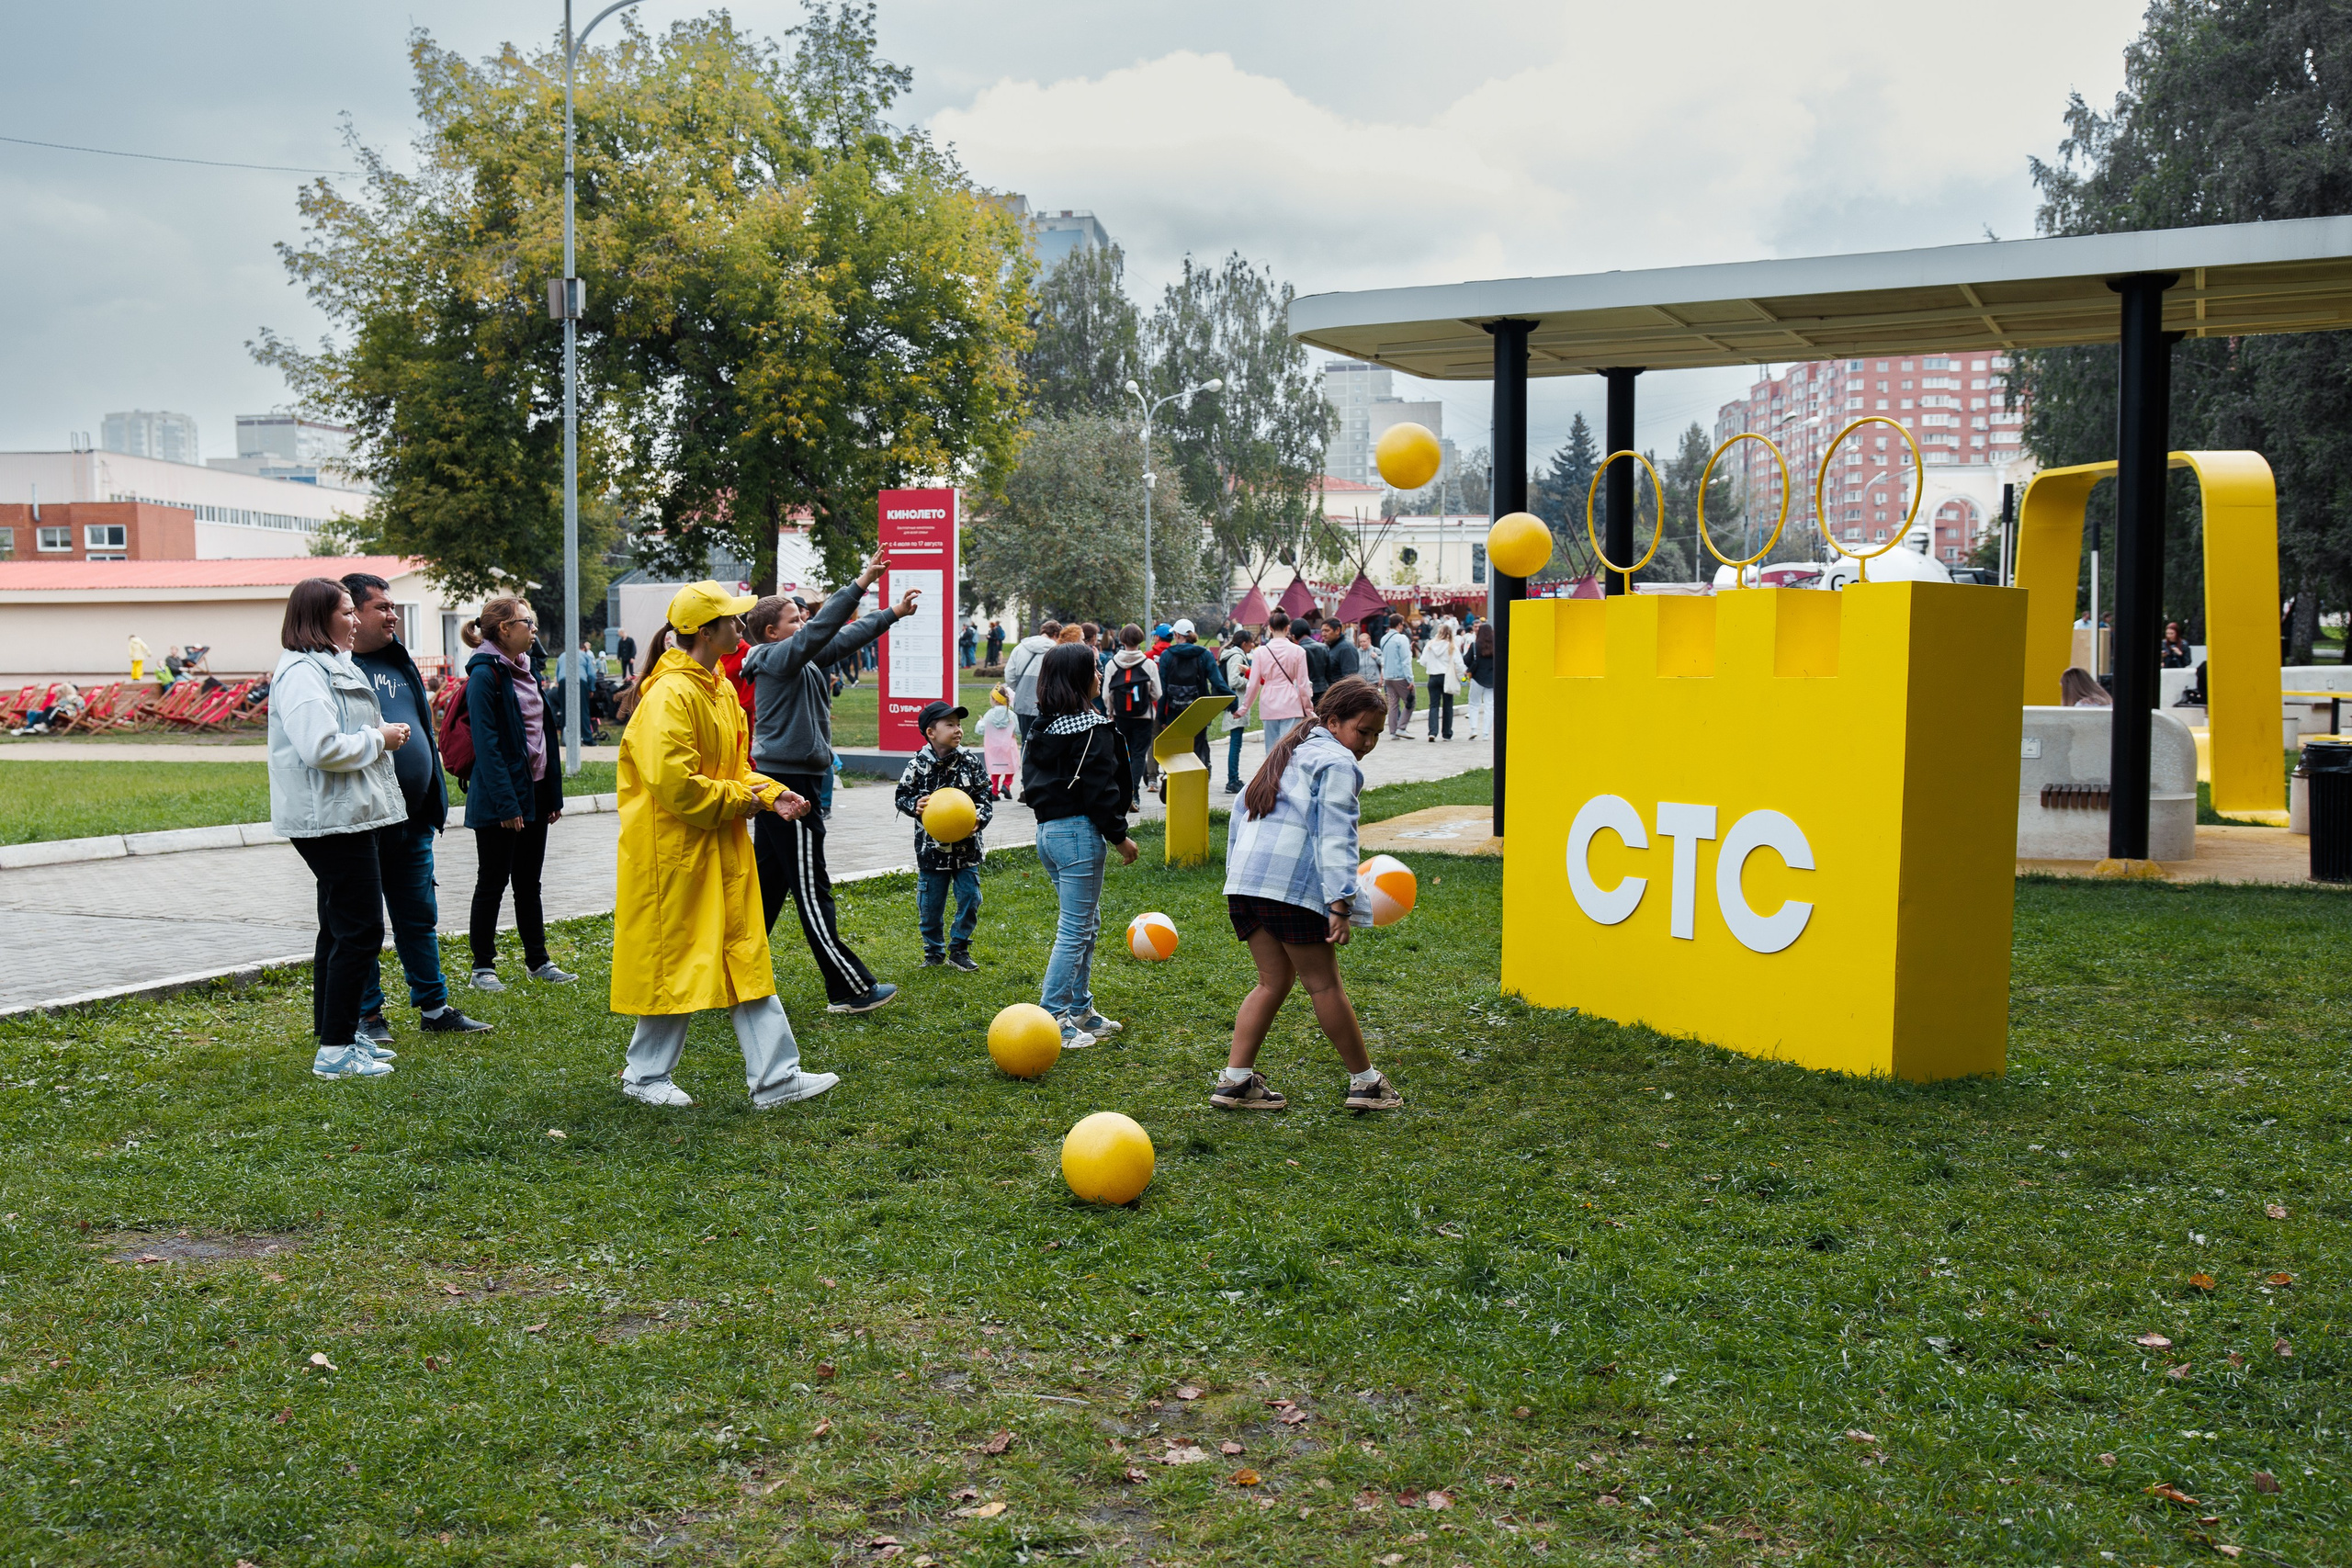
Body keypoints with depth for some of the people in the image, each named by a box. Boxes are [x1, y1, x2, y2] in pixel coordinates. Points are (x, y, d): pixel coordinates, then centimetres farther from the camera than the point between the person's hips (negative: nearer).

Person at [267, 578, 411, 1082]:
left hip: (347, 817, 11)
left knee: (341, 929, 15)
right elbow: (320, 747, -27)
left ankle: (337, 1037, 24)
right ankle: (334, 1050, -6)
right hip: (331, 819, -11)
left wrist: (382, 735, 11)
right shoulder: (303, 672, -15)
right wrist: (377, 739, -14)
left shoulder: (333, 667, 18)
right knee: (360, 931, -10)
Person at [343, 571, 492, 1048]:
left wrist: (435, 801, 19)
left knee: (420, 917, 14)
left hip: (414, 819, 7)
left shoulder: (400, 663, 15)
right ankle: (367, 1014, 15)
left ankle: (434, 1007, 22)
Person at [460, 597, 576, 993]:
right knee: (493, 883, 3)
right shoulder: (485, 675, -15)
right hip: (499, 800, -8)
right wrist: (505, 803, -23)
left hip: (534, 791, 8)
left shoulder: (526, 670, 11)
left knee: (529, 883, 15)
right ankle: (483, 968, 13)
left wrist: (553, 793, 13)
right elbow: (487, 744, -19)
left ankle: (537, 961, 23)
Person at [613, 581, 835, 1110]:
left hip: (722, 850, 9)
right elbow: (673, 784, -26)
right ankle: (645, 1076, 20)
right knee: (675, 964, 3)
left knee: (746, 959, 8)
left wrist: (768, 793, 1)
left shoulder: (720, 689, 12)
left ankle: (775, 1077, 11)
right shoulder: (670, 696, -19)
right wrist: (740, 800, -15)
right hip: (674, 852, -9)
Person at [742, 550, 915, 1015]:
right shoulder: (777, 658, -12)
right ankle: (849, 989, -1)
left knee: (768, 884, 14)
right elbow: (822, 629, -27)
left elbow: (844, 638, 23)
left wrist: (893, 614, 24)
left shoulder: (800, 659, 14)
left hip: (777, 784, 10)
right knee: (812, 891, -5)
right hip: (790, 784, -10)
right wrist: (859, 584, -30)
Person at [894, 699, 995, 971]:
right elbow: (902, 796, 1)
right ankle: (934, 951, 25)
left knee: (970, 898, 3)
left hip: (966, 846, 2)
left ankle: (959, 949, 20)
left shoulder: (970, 763, -2)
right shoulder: (918, 765, -7)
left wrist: (979, 818, -15)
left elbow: (987, 796, 2)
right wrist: (914, 805, -20)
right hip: (931, 847, -2)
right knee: (930, 903, 6)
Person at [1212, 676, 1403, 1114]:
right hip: (1292, 885, -8)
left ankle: (1235, 1080, 7)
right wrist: (1340, 902, -20)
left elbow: (1240, 815, 27)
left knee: (1274, 980, 13)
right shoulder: (1337, 762, -3)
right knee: (1324, 984, 2)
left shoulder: (1288, 753, 24)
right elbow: (1334, 835, -15)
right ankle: (1364, 1081, 13)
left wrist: (1237, 871, 31)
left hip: (1244, 880, 8)